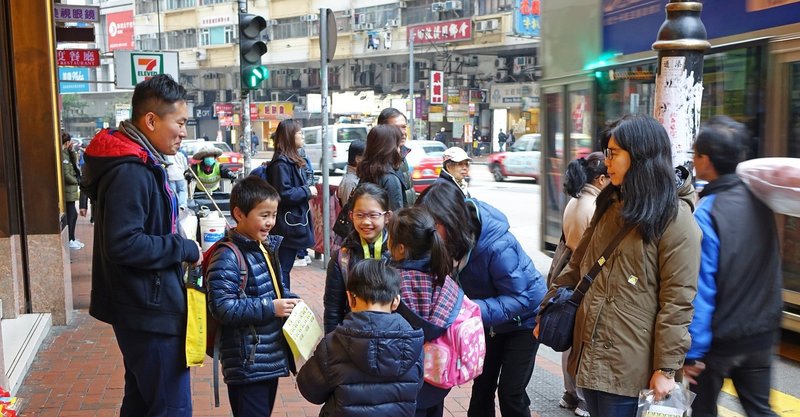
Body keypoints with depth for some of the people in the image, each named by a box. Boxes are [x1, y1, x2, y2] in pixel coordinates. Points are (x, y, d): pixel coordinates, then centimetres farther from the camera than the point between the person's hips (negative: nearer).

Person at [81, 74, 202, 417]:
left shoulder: (143, 165, 12)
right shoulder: (130, 173, -21)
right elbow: (123, 245, -28)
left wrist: (184, 248, 7)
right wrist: (185, 249, -18)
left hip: (146, 309, 11)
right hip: (150, 311, -11)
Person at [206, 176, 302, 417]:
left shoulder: (266, 247, 11)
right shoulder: (227, 257, -18)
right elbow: (222, 307, -24)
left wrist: (289, 300, 3)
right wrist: (270, 308, -23)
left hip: (271, 356, 9)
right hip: (246, 363, -9)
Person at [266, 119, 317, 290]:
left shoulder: (294, 161, 15)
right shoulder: (281, 163, -16)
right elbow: (284, 194, -22)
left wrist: (307, 191, 9)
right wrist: (307, 191, -13)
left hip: (295, 223, 10)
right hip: (287, 226, -10)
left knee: (285, 267, 15)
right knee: (283, 267, -3)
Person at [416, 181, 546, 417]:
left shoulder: (497, 247, -38)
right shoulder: (450, 240, -19)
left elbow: (519, 298, -33)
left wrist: (475, 309, -44)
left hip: (524, 317, -6)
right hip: (490, 321, 6)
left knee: (510, 392, -4)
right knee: (482, 386, 13)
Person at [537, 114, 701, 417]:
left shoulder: (674, 217, -12)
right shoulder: (610, 205, 12)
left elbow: (677, 300, -15)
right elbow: (578, 265, 18)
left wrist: (666, 367, -15)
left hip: (627, 366, -7)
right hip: (589, 354, 7)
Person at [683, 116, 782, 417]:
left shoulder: (705, 214, -21)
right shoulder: (758, 198, -3)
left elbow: (701, 287, -21)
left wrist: (692, 351, -14)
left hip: (720, 339, -5)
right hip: (762, 332, 5)